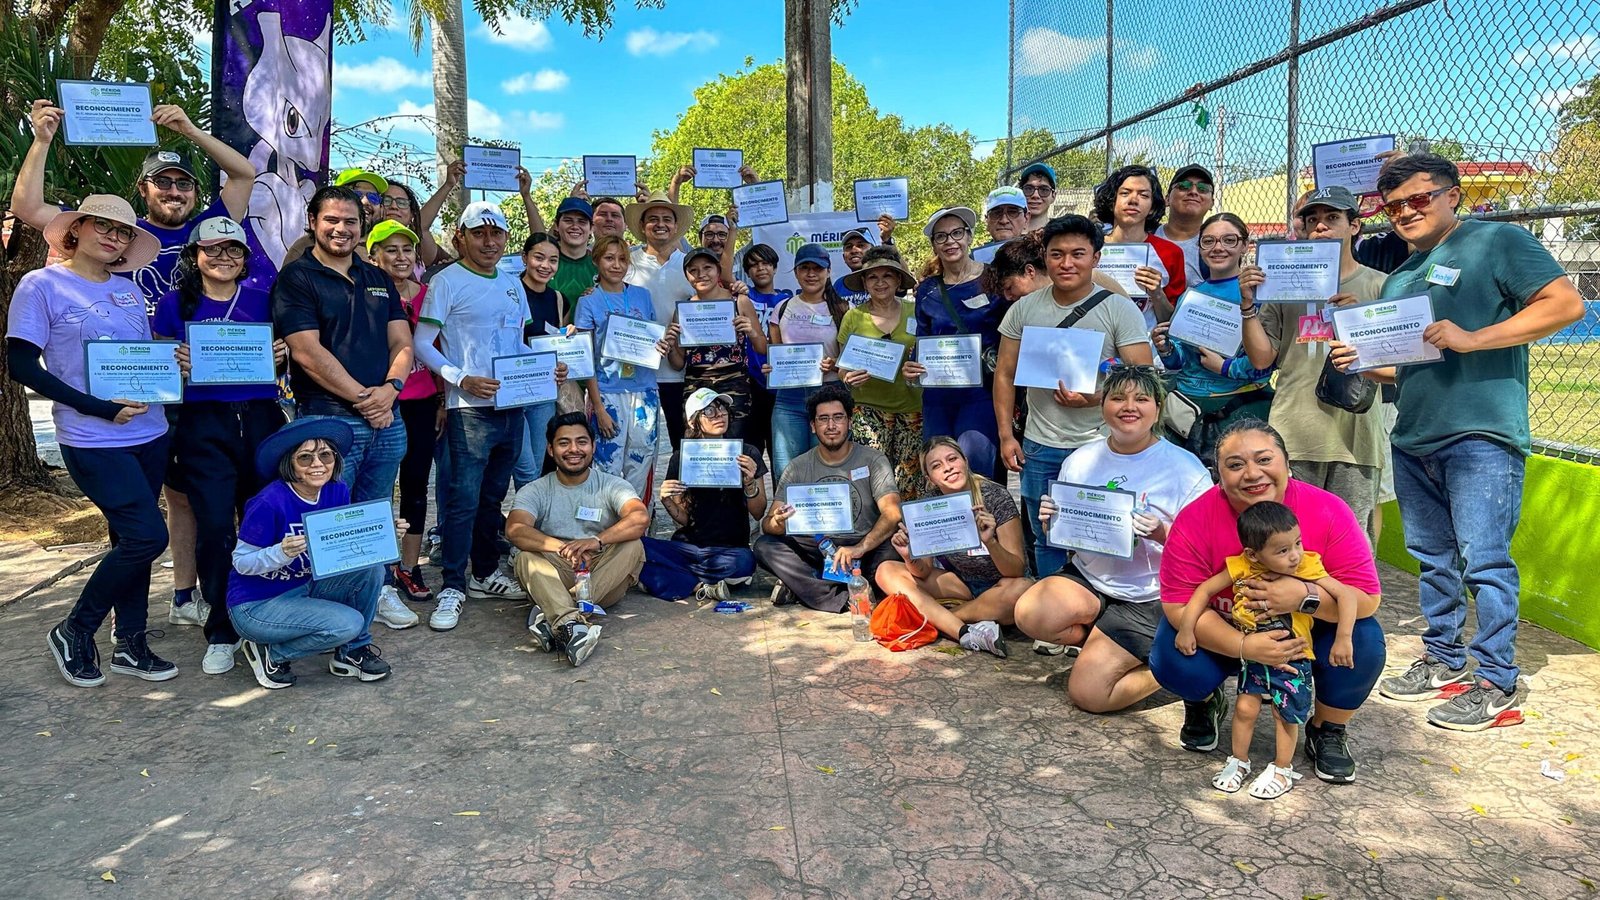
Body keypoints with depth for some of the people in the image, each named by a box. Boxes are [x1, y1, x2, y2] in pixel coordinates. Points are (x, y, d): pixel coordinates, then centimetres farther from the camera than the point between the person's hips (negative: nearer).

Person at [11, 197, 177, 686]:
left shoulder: (129, 291, 12)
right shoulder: (41, 286, -5)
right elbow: (21, 365, -10)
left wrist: (173, 366, -4)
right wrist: (99, 408, -17)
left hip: (148, 433, 6)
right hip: (93, 442, -6)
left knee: (131, 540, 11)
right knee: (147, 536, -12)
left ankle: (130, 642, 22)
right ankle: (74, 631, 8)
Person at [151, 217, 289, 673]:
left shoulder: (262, 302, 9)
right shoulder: (175, 304, 5)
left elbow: (283, 357, 17)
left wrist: (282, 355, -6)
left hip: (261, 418, 2)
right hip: (204, 425, -1)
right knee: (214, 527, -4)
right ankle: (221, 632, 8)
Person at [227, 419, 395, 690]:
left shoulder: (338, 491, -7)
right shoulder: (270, 502, -25)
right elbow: (241, 562, -16)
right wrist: (283, 553, -35)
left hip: (304, 588, 6)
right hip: (256, 605, -6)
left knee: (372, 568, -16)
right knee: (347, 624, -25)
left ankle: (353, 651, 3)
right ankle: (270, 654, 0)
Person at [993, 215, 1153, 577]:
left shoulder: (1121, 310, -4)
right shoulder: (1024, 309, 4)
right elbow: (1005, 375, 8)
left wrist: (1094, 398, -22)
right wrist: (1006, 435, 2)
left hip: (1101, 445, -3)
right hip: (1040, 446, 3)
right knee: (1046, 541, 14)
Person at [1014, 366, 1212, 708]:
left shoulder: (1186, 469, -11)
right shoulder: (1079, 461, 2)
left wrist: (1163, 534, -29)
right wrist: (1049, 522, -14)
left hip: (1147, 600, -4)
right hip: (1086, 580, 4)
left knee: (1087, 693, -13)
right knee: (1030, 614, -26)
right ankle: (1098, 639, 4)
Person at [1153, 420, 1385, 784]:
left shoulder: (1328, 512, -23)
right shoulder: (1195, 521, -24)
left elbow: (1367, 599, -21)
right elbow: (1179, 604, -24)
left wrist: (1305, 597, -41)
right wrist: (1244, 646, -38)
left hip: (1308, 635, 1)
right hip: (1226, 637, -1)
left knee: (1364, 642, -27)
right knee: (1171, 659, -28)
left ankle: (1328, 731, 5)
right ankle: (1205, 703, 14)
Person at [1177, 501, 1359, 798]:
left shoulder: (1307, 567, -21)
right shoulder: (1242, 567, -17)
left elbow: (1346, 595, -22)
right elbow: (1205, 589, -8)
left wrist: (1343, 639, -30)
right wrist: (1186, 627, -13)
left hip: (1292, 659, -1)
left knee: (1285, 713, 9)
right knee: (1245, 707, 4)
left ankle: (1282, 769, 30)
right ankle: (1239, 761, 26)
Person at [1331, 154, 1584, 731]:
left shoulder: (1497, 242, 0)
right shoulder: (1399, 277, 20)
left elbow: (1566, 303, -11)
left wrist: (1472, 338, -19)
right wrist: (1360, 362, 4)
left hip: (1479, 436, -7)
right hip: (1412, 439, 8)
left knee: (1483, 559, -6)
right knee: (1433, 557, 13)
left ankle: (1497, 688, 2)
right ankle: (1443, 663, 25)